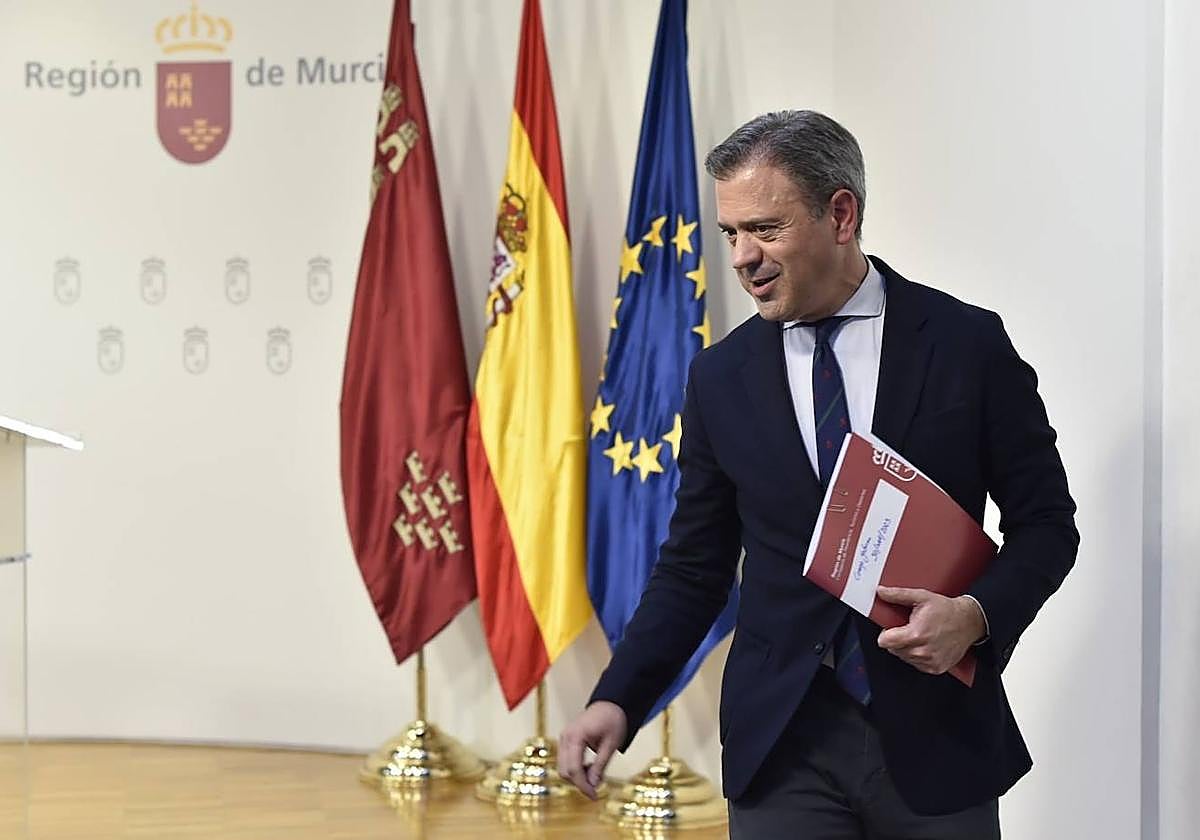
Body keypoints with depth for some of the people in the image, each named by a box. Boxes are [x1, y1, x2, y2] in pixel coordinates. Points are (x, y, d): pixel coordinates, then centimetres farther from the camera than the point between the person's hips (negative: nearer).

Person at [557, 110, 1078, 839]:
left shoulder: (969, 344, -3)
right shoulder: (722, 376, 3)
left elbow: (1045, 521, 2)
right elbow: (695, 566, 7)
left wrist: (978, 613, -17)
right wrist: (618, 700, -4)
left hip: (935, 735, -1)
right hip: (781, 746, 1)